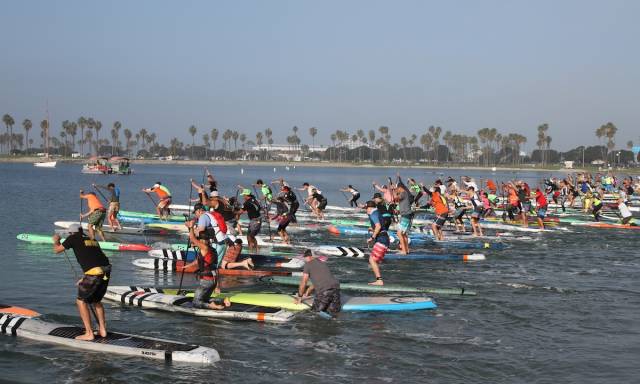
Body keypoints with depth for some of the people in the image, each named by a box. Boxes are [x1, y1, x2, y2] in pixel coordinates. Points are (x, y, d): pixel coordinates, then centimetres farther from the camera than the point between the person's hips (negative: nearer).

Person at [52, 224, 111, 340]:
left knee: (81, 301, 8)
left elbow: (57, 250, 19)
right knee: (96, 301, 25)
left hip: (94, 273, -7)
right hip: (106, 271, 7)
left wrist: (56, 240, 41)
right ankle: (102, 330, 23)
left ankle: (89, 333, 3)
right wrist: (84, 278, 37)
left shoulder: (73, 238, 9)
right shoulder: (93, 240, 27)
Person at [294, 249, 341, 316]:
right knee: (335, 310, 22)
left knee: (316, 309, 14)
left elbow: (303, 283, 7)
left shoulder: (308, 264, 4)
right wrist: (307, 293, 43)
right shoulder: (322, 263, 26)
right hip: (336, 286, 6)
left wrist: (299, 297, 21)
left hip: (323, 290, -6)